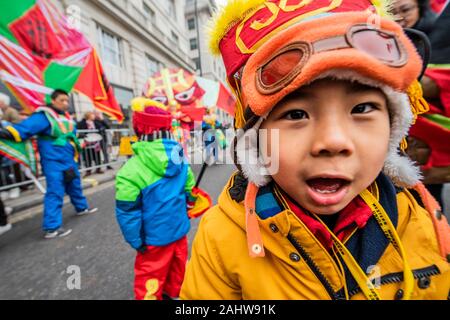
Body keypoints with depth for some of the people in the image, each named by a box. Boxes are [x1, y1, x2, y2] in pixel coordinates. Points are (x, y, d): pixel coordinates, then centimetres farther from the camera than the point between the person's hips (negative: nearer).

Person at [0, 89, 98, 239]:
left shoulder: (67, 117, 11)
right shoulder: (43, 116, -14)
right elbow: (24, 128, -25)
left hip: (69, 161, 8)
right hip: (54, 163, -8)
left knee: (75, 186, 22)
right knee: (55, 193, -8)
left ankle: (82, 207, 42)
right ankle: (52, 228, -2)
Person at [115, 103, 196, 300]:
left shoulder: (132, 169, -22)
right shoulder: (180, 159, -4)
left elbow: (127, 211, -20)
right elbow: (190, 192, 5)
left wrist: (136, 241, -8)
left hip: (156, 238, -5)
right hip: (180, 230, 6)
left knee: (150, 275, 18)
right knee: (177, 266, 27)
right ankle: (172, 294, 51)